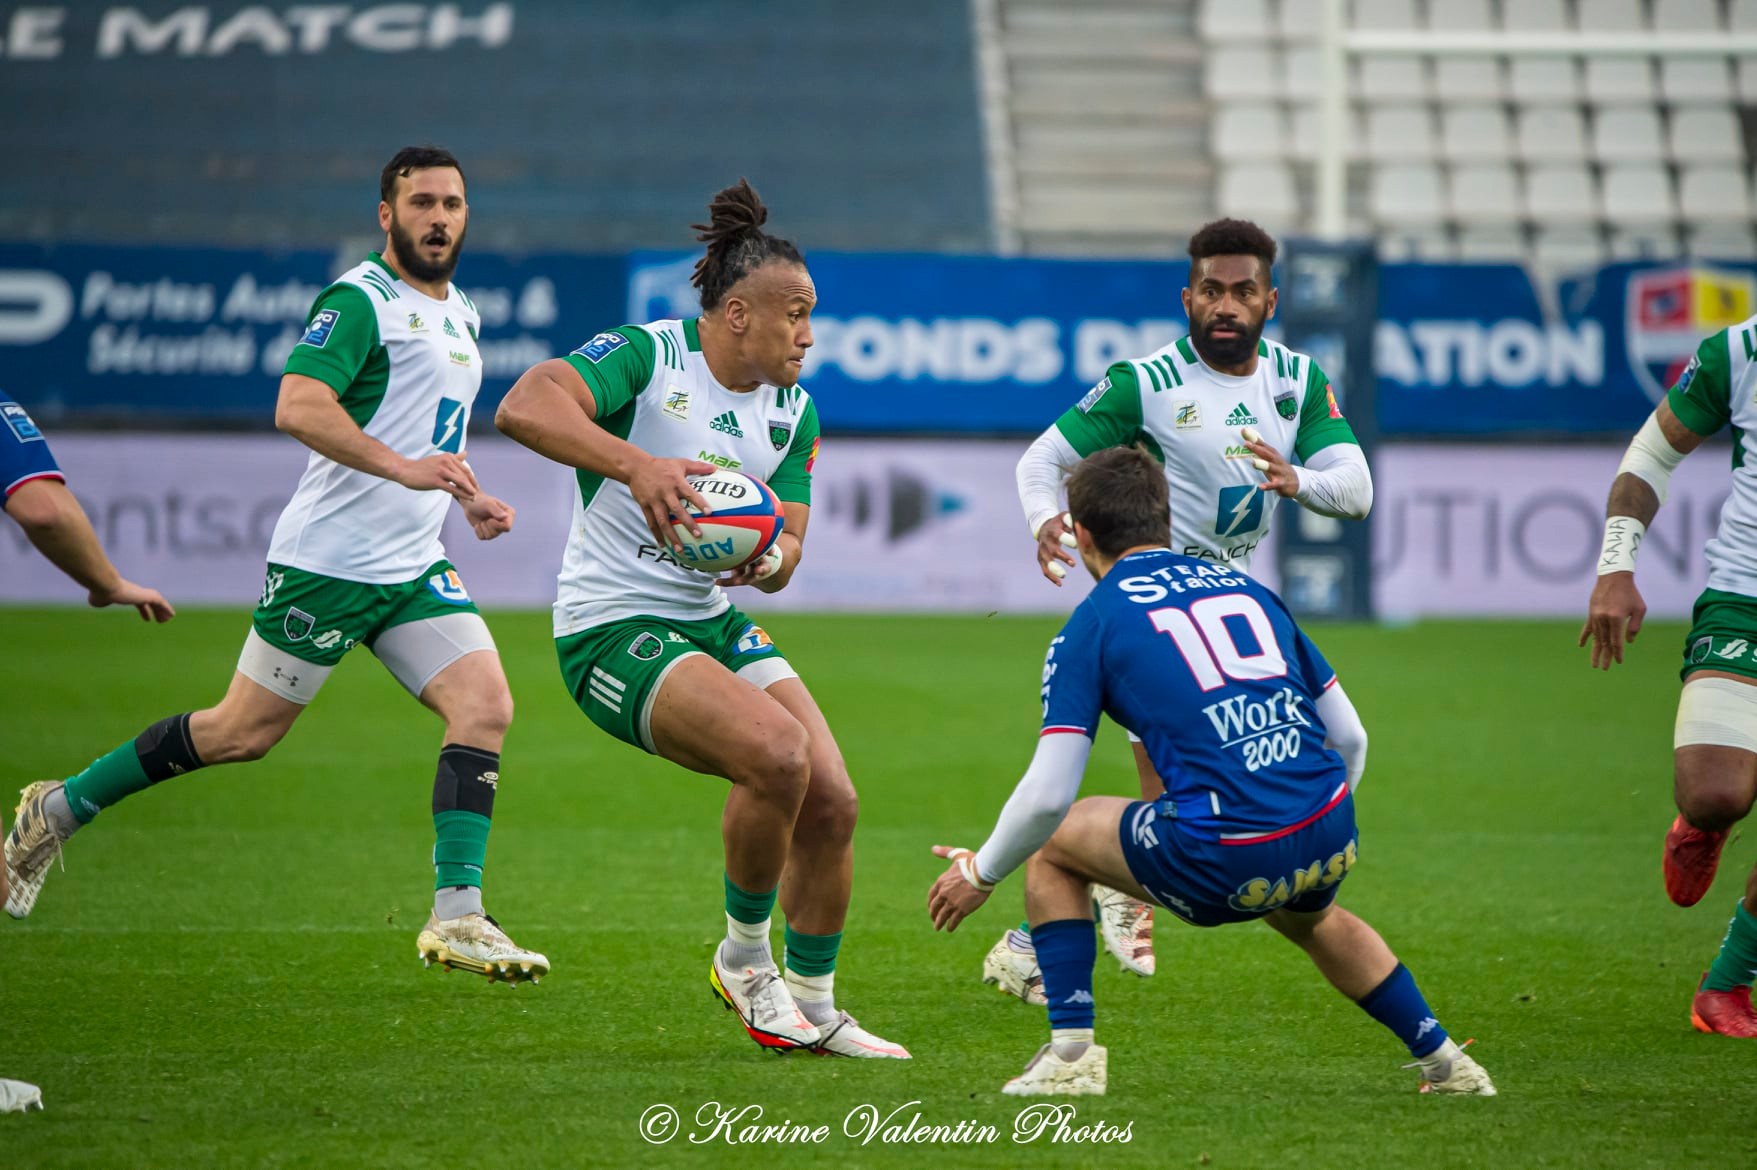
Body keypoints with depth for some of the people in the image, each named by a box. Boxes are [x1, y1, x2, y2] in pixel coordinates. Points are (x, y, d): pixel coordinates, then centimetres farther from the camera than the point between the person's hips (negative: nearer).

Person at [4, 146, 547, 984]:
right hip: (326, 561, -7)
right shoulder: (359, 301, -13)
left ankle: (456, 917, -13)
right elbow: (298, 406, -27)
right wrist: (403, 468, -34)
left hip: (412, 567, 7)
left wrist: (465, 496, 17)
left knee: (485, 705, -12)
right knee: (245, 731, 1)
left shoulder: (459, 315, 16)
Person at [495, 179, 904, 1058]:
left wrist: (766, 559, -17)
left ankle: (813, 1009, 16)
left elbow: (787, 547, 9)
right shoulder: (645, 357, -15)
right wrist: (634, 463, -44)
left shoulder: (792, 411, 7)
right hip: (611, 628, -8)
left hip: (711, 622, 8)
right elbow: (524, 406, -31)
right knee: (778, 753, -27)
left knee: (831, 801, -3)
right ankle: (744, 955, -3)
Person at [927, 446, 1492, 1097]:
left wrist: (981, 873, 17)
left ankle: (1071, 1053, 13)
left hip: (1224, 860, -5)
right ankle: (1442, 1060, 39)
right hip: (1330, 836, 5)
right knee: (1310, 920, 41)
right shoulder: (1247, 589, 20)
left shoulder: (1091, 625, 5)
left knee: (1051, 845, 20)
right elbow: (1349, 737, 21)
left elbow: (1047, 795, -1)